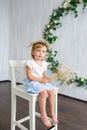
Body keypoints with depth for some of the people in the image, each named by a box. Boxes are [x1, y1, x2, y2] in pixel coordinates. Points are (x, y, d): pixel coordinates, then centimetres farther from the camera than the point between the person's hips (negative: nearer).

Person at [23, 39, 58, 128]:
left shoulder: (44, 63, 7)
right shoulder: (30, 63, -14)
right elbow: (29, 76, -17)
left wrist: (46, 78, -6)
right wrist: (41, 79, -22)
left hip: (42, 82, 7)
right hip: (32, 82, -7)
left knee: (52, 91, -15)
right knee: (43, 92, -30)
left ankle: (52, 112, 2)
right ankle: (43, 115, -14)